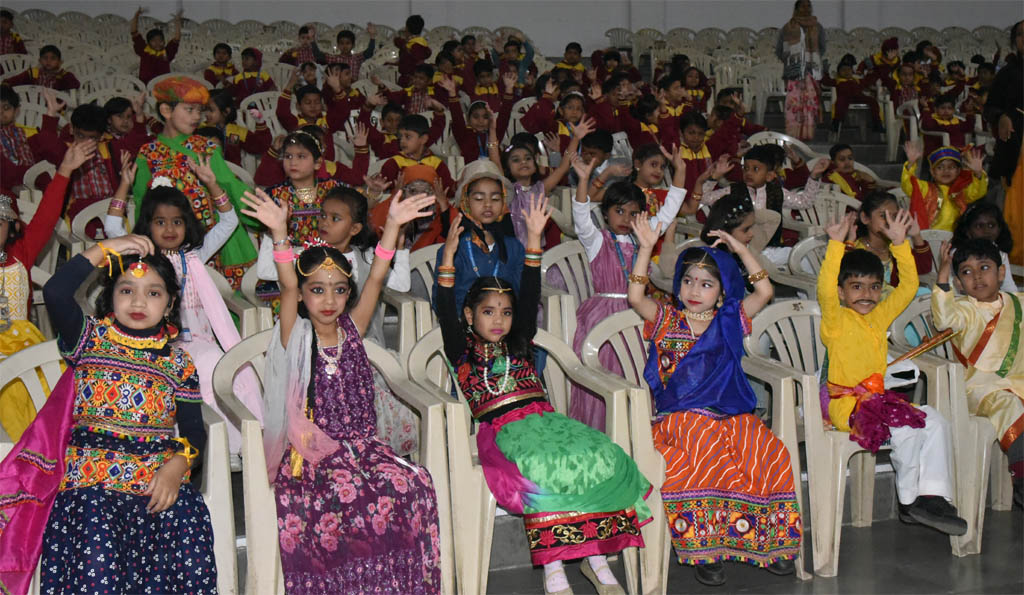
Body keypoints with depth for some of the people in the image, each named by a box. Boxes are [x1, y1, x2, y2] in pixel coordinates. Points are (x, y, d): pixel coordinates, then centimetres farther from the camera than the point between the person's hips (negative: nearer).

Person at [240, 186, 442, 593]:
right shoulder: (296, 337, 2)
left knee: (411, 485, -24)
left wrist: (393, 225, -6)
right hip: (309, 451, -3)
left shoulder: (351, 331, 11)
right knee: (341, 497, -33)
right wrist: (279, 233, -29)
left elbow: (376, 279, 3)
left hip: (361, 444, 4)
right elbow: (287, 286, -14)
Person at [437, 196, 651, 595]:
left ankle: (596, 555, -17)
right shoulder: (462, 350, 14)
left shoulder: (519, 343, 23)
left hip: (544, 419, 4)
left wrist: (534, 240, 7)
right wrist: (448, 258, -11)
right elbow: (446, 312, 0)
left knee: (602, 458, -24)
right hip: (503, 428, -4)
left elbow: (530, 298, 15)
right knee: (547, 470, -35)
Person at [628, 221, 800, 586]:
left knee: (770, 457, -23)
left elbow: (764, 291, 9)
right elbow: (635, 297, -6)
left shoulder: (729, 321, 16)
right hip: (682, 418, -3)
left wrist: (741, 250, 5)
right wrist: (646, 248, -11)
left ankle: (769, 542, -8)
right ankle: (704, 549, -21)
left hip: (732, 416, 3)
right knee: (705, 463, -33)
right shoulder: (666, 321, 10)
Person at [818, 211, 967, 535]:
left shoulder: (880, 316, 15)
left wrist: (900, 243, 2)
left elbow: (908, 286, 11)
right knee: (906, 431, -25)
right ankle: (909, 501, -6)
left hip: (878, 396, 8)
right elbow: (825, 290, -24)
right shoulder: (836, 319, -5)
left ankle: (932, 495, -5)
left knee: (935, 422, -7)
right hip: (845, 404, -8)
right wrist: (836, 244, -30)